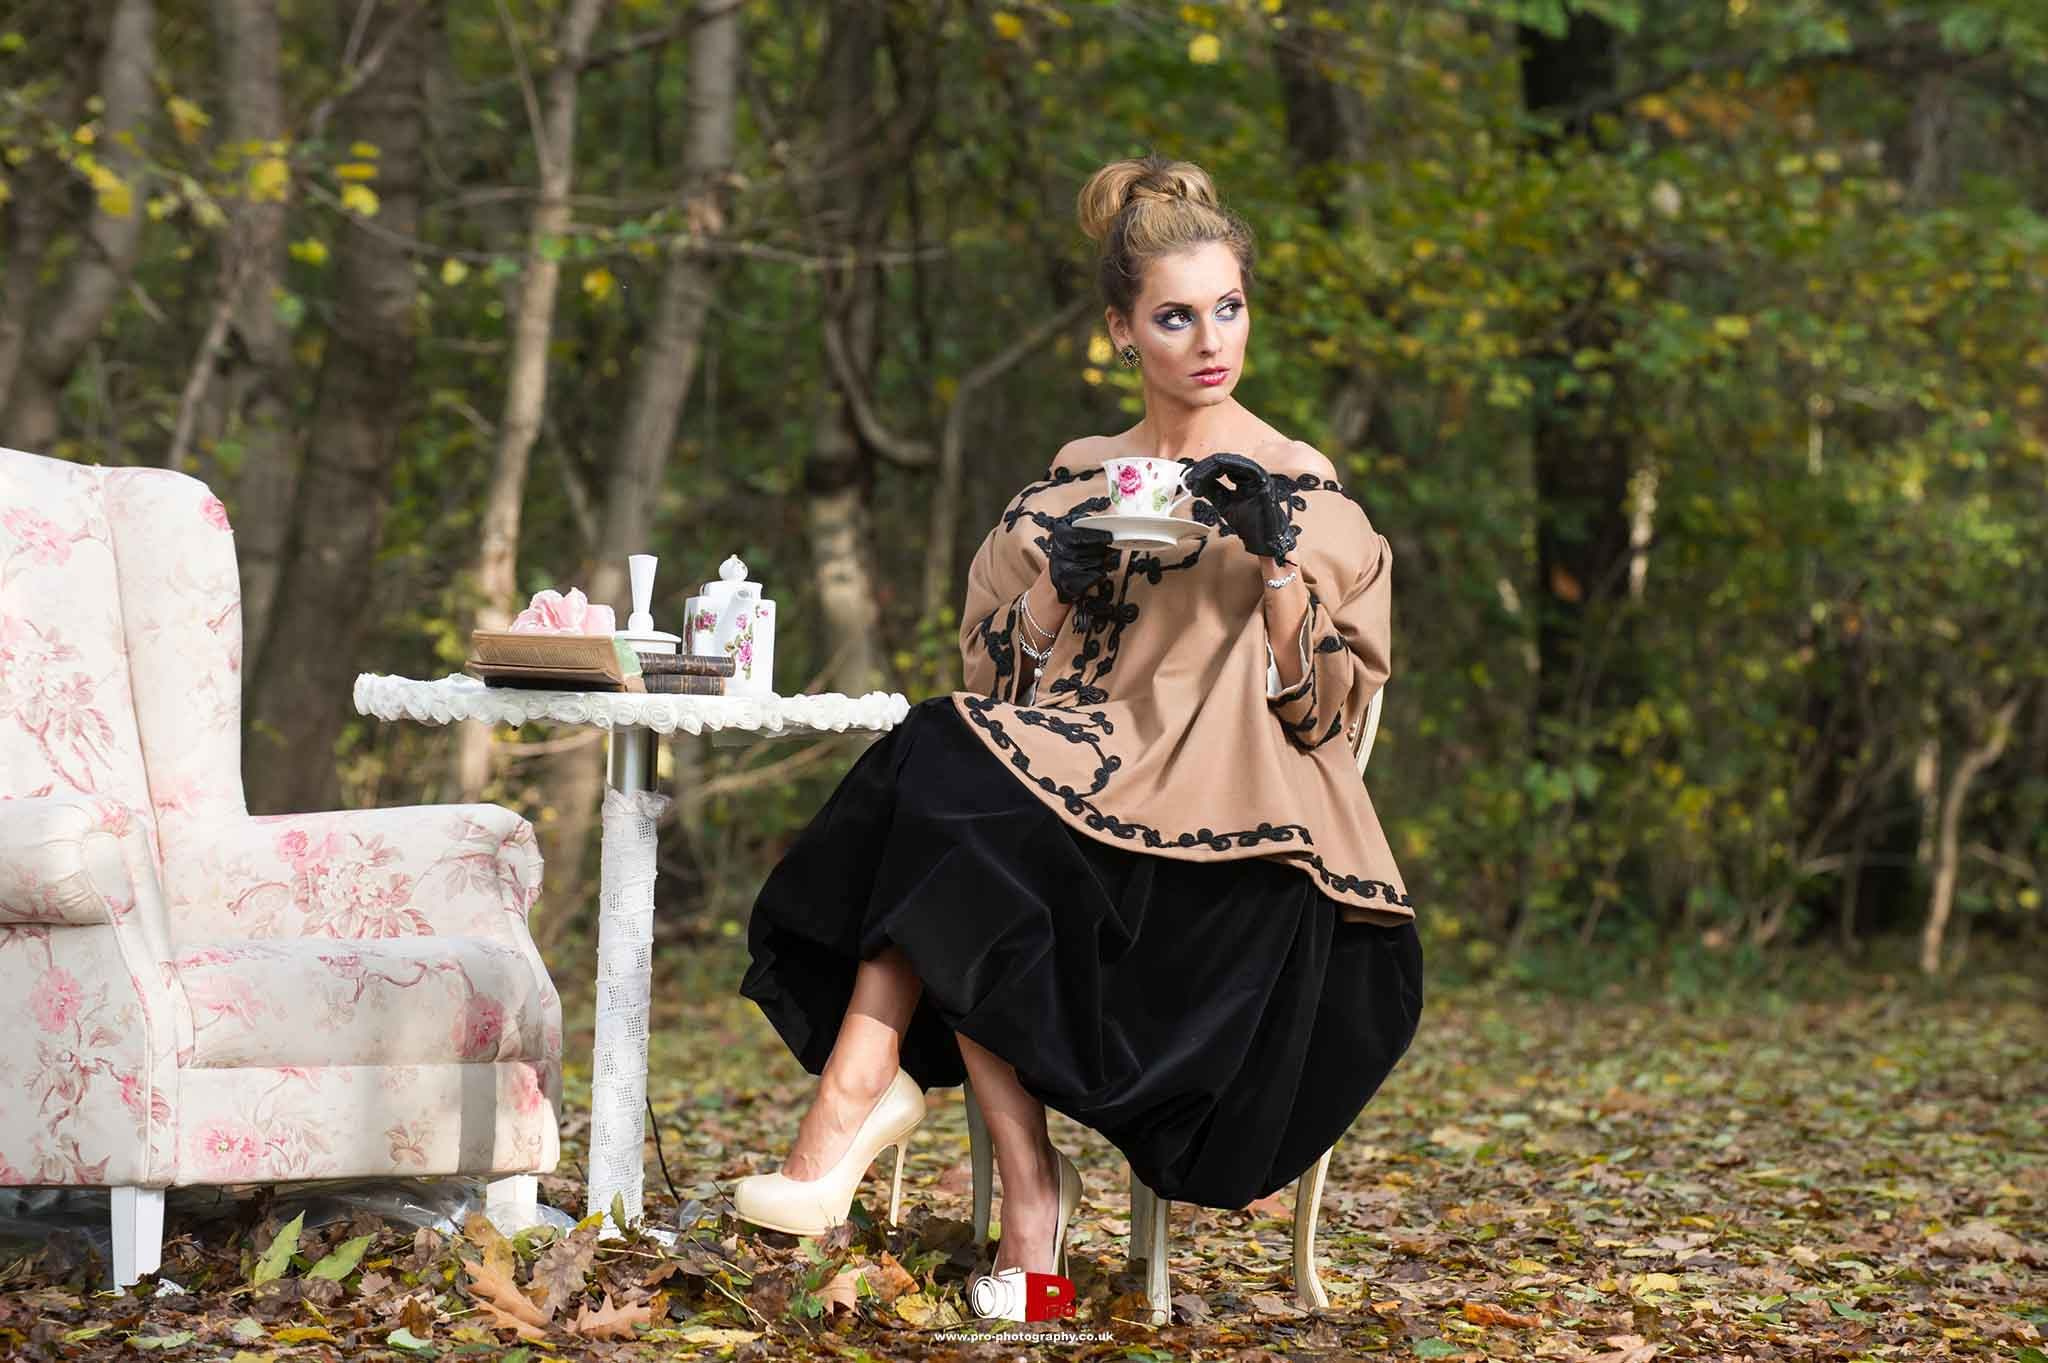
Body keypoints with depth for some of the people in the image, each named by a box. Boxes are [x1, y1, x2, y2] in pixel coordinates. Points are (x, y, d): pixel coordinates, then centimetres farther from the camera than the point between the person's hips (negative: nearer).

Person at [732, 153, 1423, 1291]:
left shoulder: (1302, 492, 7)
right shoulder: (1075, 483, 18)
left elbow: (1322, 708, -1)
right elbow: (999, 675, 12)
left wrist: (1276, 564, -15)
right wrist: (1061, 583, -7)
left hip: (1216, 836, -4)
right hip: (1079, 778, 4)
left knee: (948, 777, -28)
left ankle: (856, 1109, -23)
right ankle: (1028, 1184, -31)